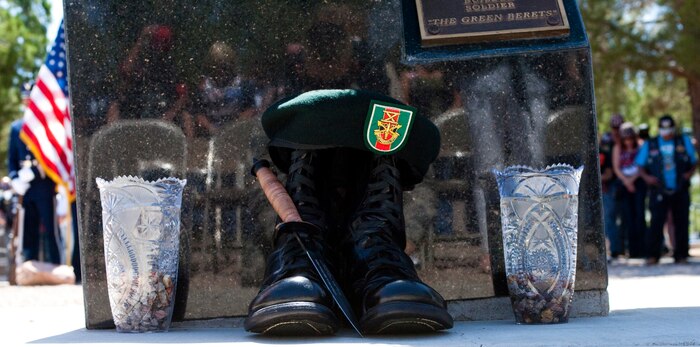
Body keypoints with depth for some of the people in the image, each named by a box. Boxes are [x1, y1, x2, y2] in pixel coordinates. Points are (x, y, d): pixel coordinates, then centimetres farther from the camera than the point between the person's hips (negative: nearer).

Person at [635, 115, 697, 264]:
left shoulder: (685, 142, 10)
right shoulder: (649, 145, 8)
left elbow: (694, 161, 13)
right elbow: (640, 166, 11)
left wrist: (690, 173, -7)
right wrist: (646, 177, -9)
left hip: (680, 191, 1)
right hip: (659, 192, -1)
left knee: (681, 223, 3)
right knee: (656, 222, -11)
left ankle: (681, 255, 11)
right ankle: (653, 255, -8)